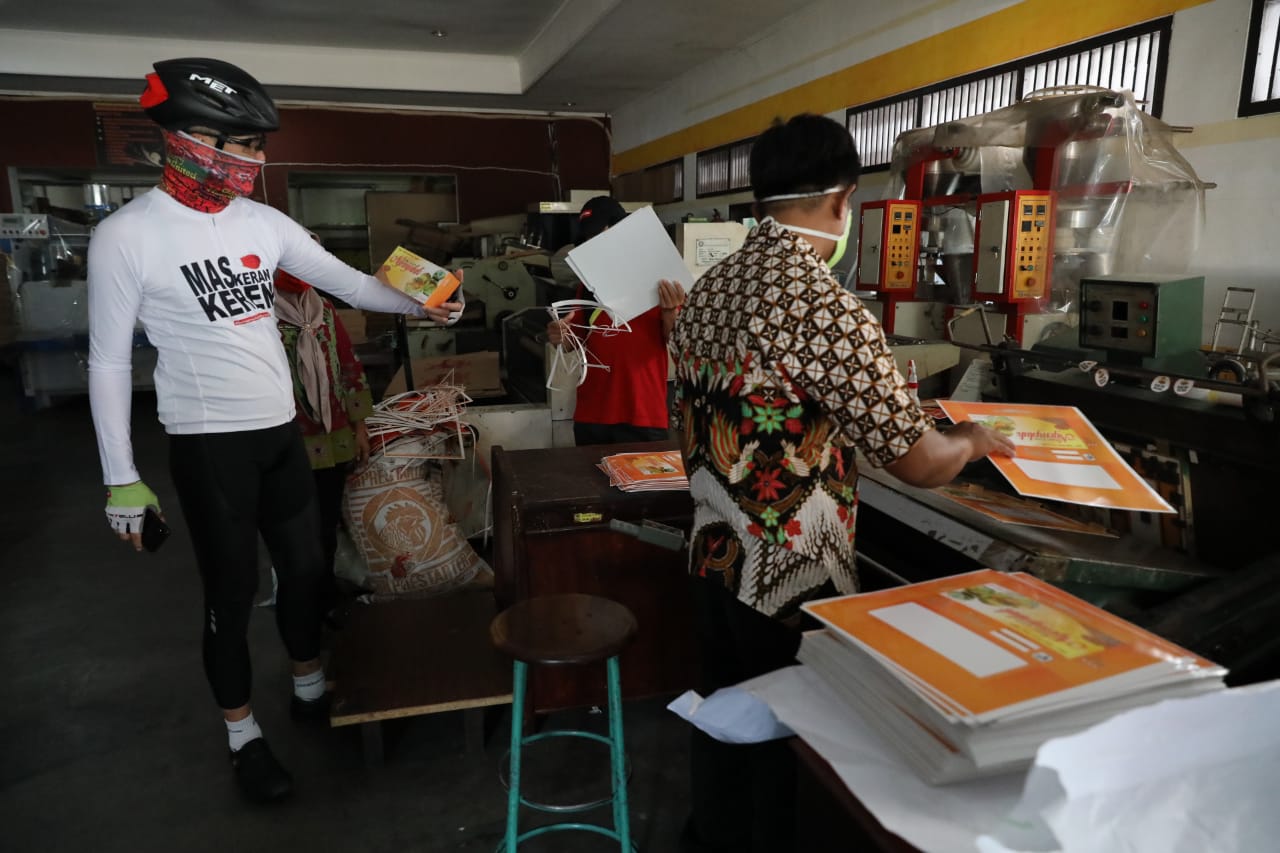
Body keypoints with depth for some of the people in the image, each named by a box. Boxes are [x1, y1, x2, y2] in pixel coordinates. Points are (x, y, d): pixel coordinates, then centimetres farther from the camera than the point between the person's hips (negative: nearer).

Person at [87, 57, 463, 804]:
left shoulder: (265, 223, 2)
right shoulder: (127, 236, -12)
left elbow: (345, 280, 6)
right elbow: (109, 361, -9)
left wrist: (416, 304, -10)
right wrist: (122, 479, -9)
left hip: (283, 430, 6)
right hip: (209, 443, -5)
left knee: (306, 567, 16)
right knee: (233, 589, 5)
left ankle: (311, 689, 39)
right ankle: (243, 733, 26)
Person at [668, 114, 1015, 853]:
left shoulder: (710, 288, 2)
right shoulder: (827, 308, -23)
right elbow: (921, 463, -17)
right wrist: (974, 439, 3)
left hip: (714, 557, 8)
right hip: (791, 577, -7)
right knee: (789, 738, 14)